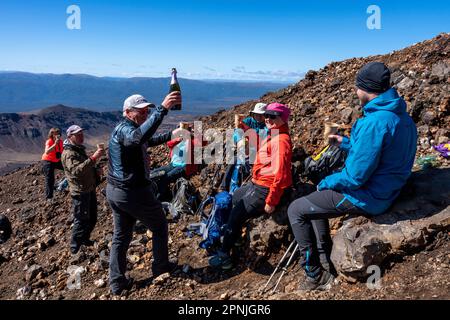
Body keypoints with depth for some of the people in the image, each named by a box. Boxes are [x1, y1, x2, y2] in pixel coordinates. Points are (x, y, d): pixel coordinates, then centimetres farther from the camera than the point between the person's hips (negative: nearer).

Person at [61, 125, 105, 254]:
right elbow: (77, 170, -36)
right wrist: (94, 158, -42)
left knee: (92, 219, 19)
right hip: (80, 192, -10)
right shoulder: (68, 153, -18)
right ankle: (75, 248, 11)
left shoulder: (80, 149, 14)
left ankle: (85, 239, 37)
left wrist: (95, 170, 14)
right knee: (81, 220, -3)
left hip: (90, 189, 10)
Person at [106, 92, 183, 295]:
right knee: (159, 227, 13)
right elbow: (138, 137, -45)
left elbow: (147, 140, 31)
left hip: (115, 191, 9)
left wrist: (170, 135, 27)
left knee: (121, 236, 16)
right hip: (134, 192, -9)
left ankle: (117, 282, 22)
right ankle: (160, 267, 28)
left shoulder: (123, 128, 13)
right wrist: (162, 109, -51)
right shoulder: (124, 129, -19)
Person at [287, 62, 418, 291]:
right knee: (316, 201, 26)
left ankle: (316, 276, 8)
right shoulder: (401, 116, 5)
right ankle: (325, 262, 27)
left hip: (367, 196, -10)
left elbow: (356, 176, -27)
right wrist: (345, 143, 16)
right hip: (386, 191, 10)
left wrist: (325, 183, -10)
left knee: (296, 210, -1)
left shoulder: (375, 122, -28)